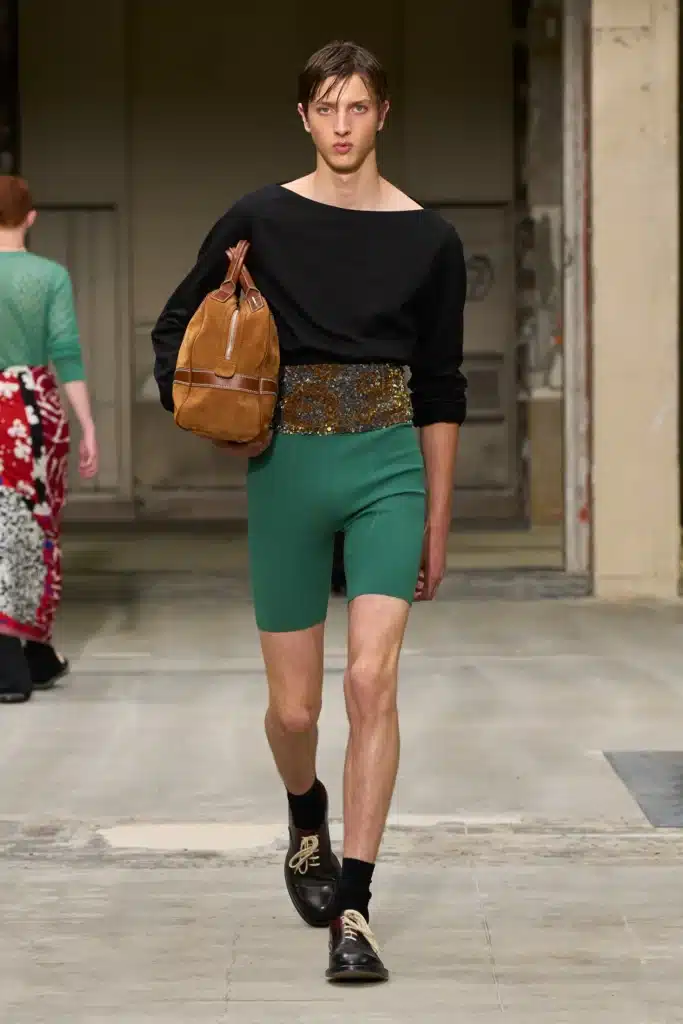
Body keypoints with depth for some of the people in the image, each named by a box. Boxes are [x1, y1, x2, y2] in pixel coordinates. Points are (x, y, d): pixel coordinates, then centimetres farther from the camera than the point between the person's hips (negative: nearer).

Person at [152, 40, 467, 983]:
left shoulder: (428, 240, 3)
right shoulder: (261, 221, 1)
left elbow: (439, 390, 9)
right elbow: (175, 332, 13)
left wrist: (438, 520, 9)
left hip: (389, 467, 0)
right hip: (287, 470, 0)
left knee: (372, 678, -17)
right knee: (294, 707, 5)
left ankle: (353, 909, -13)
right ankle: (308, 825, 39)